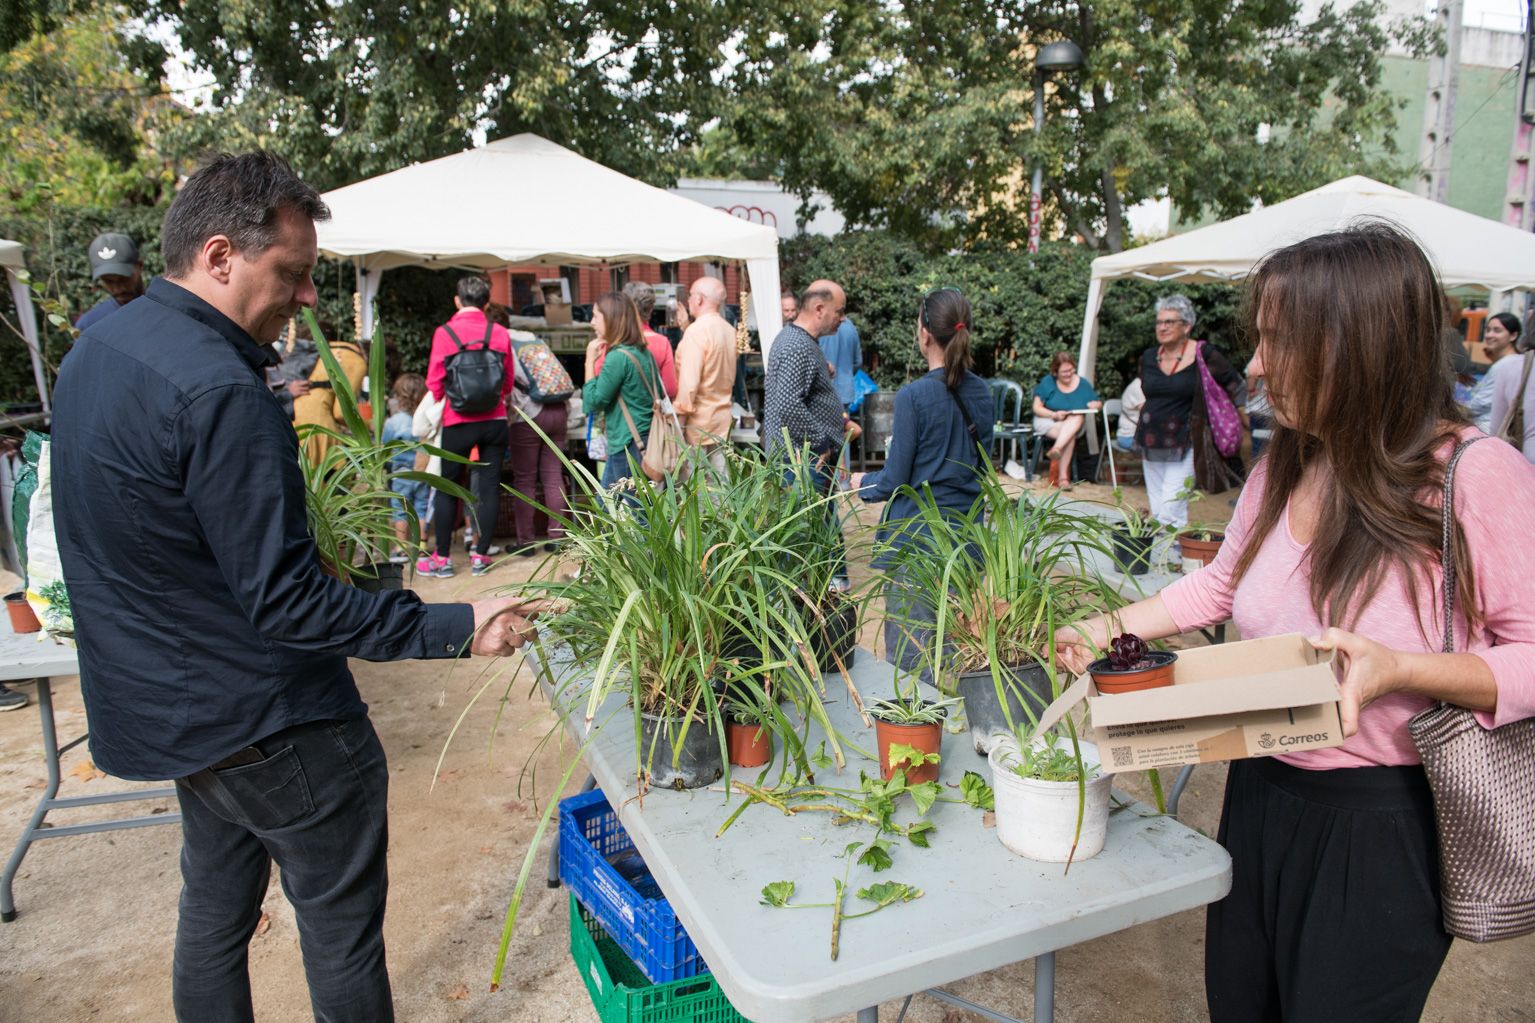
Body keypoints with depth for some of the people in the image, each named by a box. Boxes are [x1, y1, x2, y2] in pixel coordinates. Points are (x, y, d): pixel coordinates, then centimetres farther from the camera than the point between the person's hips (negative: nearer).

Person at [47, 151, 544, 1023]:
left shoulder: (97, 347, 5)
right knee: (342, 930, 9)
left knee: (214, 913, 24)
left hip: (163, 710, 10)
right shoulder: (219, 393, -27)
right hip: (265, 721, -9)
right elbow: (288, 604, -27)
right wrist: (456, 629, -26)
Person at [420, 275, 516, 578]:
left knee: (447, 488, 8)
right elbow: (508, 382, 8)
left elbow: (434, 383, -5)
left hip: (458, 422, -2)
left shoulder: (445, 333, -8)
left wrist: (441, 405, 14)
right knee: (489, 487, 8)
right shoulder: (500, 333, 0)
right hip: (494, 421, 2)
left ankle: (442, 559, 12)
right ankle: (481, 556, 12)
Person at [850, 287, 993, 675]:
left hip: (916, 533, -6)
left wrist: (861, 484, 9)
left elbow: (895, 479, -10)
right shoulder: (982, 394, 3)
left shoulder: (913, 396, -15)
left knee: (908, 650, 5)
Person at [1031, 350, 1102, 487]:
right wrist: (1054, 415, -21)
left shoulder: (1082, 384, 6)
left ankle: (1056, 449, -44)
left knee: (1078, 418, -33)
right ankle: (1063, 476, -38)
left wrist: (1095, 405, -12)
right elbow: (1037, 408, -5)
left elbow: (1099, 402, 13)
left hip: (1075, 423, 3)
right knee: (1070, 435, -33)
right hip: (1047, 421, -3)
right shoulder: (1048, 382, -2)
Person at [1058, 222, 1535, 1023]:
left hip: (1386, 826, -6)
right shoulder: (1282, 467, 1)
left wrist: (1398, 668, -29)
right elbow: (1220, 584, 14)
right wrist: (1112, 628, 4)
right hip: (1264, 795, 6)